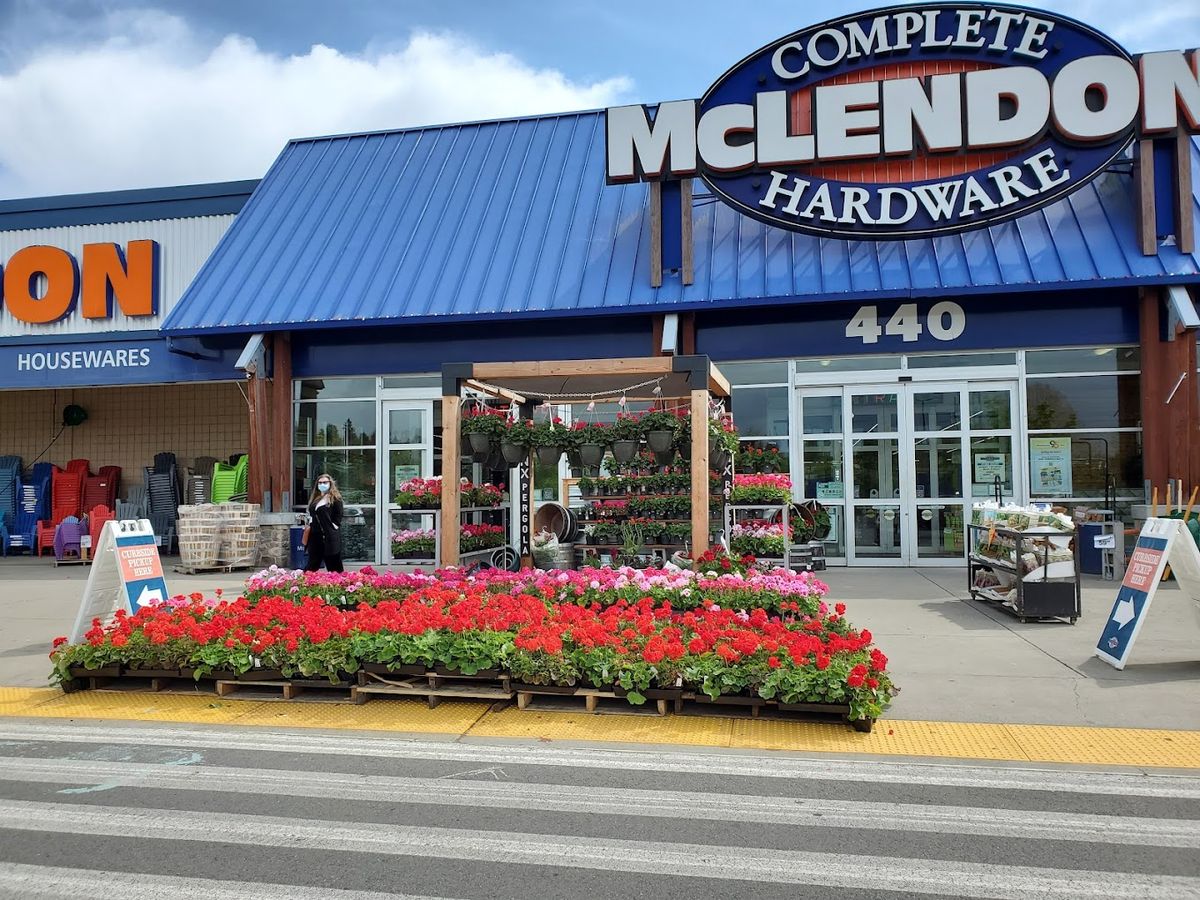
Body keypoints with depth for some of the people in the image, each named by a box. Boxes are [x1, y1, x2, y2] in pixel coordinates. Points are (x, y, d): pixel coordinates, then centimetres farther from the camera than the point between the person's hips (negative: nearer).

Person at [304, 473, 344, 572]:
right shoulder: (315, 498, 17)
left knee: (334, 567, -2)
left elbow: (338, 517, -7)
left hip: (330, 537, -7)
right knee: (312, 565, 12)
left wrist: (331, 528, -11)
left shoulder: (335, 498, -4)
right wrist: (310, 525, 10)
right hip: (315, 536, 7)